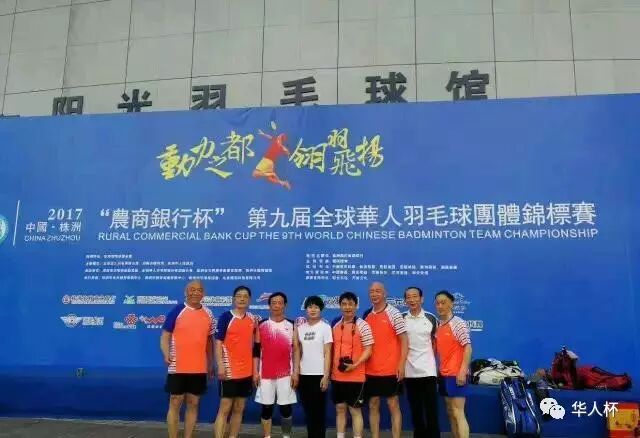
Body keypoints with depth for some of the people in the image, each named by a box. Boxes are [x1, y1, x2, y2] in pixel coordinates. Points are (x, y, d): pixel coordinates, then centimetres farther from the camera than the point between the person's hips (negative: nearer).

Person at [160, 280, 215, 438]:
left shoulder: (208, 314, 8)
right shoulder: (177, 311, -5)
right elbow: (165, 336, -7)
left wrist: (210, 364, 14)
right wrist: (166, 354, -24)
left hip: (199, 368, 4)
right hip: (178, 367, -4)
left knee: (193, 404, 10)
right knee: (175, 404, 2)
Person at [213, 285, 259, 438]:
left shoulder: (252, 319, 8)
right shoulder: (226, 317, -7)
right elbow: (218, 342, -10)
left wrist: (255, 368, 14)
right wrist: (220, 365, -18)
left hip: (246, 371, 5)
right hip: (229, 370, -5)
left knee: (239, 408, 11)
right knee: (225, 408, -3)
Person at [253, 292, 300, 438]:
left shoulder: (291, 326, 4)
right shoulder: (262, 325, 4)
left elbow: (296, 350, 3)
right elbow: (256, 350, 5)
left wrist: (296, 372, -4)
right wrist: (255, 372, -1)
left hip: (286, 374, 0)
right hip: (265, 374, 1)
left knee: (286, 407, 3)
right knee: (266, 407, 6)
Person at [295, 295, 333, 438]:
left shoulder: (325, 327, -3)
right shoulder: (300, 328, 9)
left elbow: (327, 353, -6)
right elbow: (298, 352, 13)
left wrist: (326, 376, -12)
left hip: (318, 374, -4)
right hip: (303, 375, 4)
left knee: (319, 411, 2)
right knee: (308, 411, 9)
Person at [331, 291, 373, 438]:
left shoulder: (362, 325, -8)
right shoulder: (335, 324, 7)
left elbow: (368, 350, -9)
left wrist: (355, 365, -21)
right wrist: (329, 369, 9)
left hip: (355, 376, -5)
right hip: (336, 376, 5)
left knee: (355, 410, 3)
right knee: (340, 409, 14)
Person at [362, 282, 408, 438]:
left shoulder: (394, 313, -6)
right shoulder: (366, 315, 9)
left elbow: (404, 340, -8)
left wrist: (402, 365, -13)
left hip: (390, 370, -5)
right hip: (370, 370, 5)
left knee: (393, 405, 4)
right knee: (373, 406, 10)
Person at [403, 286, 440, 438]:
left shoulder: (431, 318, 2)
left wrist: (439, 363, 6)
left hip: (428, 370, -1)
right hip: (409, 371, 1)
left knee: (431, 410, -2)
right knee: (415, 411, 10)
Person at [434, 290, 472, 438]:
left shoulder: (458, 323, -10)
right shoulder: (438, 326, 10)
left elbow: (467, 348, -14)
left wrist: (462, 371, -20)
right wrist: (437, 370, 12)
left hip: (456, 374, -8)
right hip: (444, 374, 8)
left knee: (458, 413, -9)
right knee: (450, 413, 12)